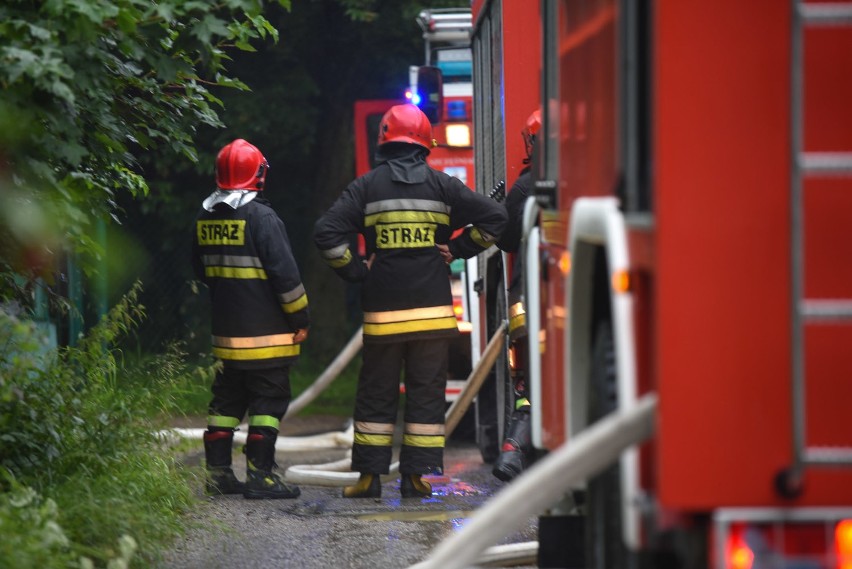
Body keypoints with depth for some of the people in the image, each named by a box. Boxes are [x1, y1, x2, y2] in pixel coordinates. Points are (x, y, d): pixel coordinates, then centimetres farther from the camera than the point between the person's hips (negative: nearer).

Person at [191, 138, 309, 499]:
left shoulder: (205, 219, 8)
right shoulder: (261, 217, -15)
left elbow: (201, 270, 20)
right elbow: (284, 271, -16)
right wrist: (300, 317, -7)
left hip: (225, 332, 7)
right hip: (266, 334, -7)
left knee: (226, 401, 14)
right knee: (268, 401, -2)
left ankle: (217, 472, 15)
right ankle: (259, 476, -5)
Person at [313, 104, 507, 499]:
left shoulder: (366, 187, 1)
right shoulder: (441, 185, 4)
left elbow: (327, 232, -7)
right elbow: (493, 218, 2)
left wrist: (354, 271, 2)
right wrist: (457, 251, 9)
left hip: (382, 311, 0)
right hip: (433, 309, 0)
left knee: (376, 394, 7)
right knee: (427, 394, 5)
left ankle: (369, 476, 6)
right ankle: (417, 477, 4)